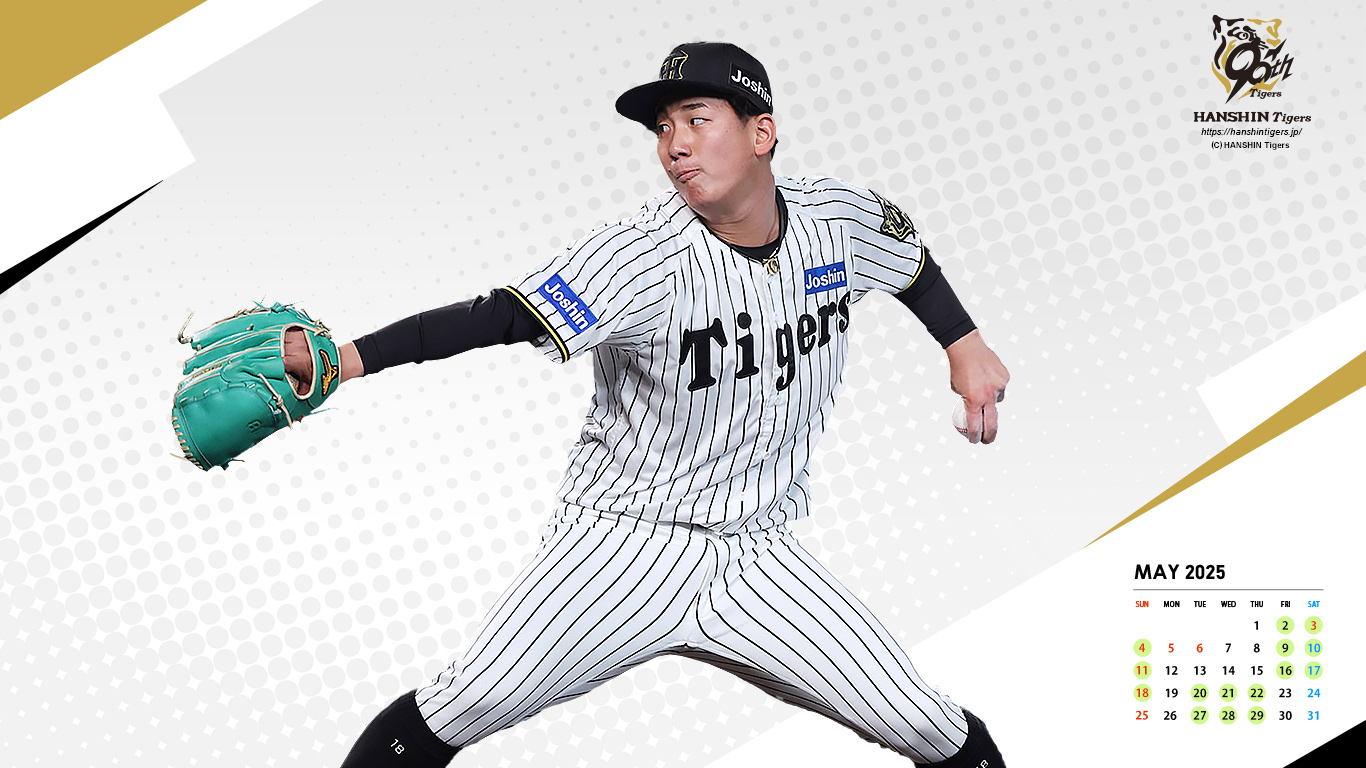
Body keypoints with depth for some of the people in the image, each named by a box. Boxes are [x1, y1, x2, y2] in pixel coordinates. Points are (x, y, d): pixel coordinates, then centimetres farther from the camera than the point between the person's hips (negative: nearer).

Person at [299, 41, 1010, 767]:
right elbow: (499, 316, -29)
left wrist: (965, 346, 18)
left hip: (758, 556, 4)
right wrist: (342, 358, -38)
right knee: (466, 706, -18)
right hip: (625, 544, -3)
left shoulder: (837, 216, -4)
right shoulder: (644, 255, -19)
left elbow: (910, 256, 19)